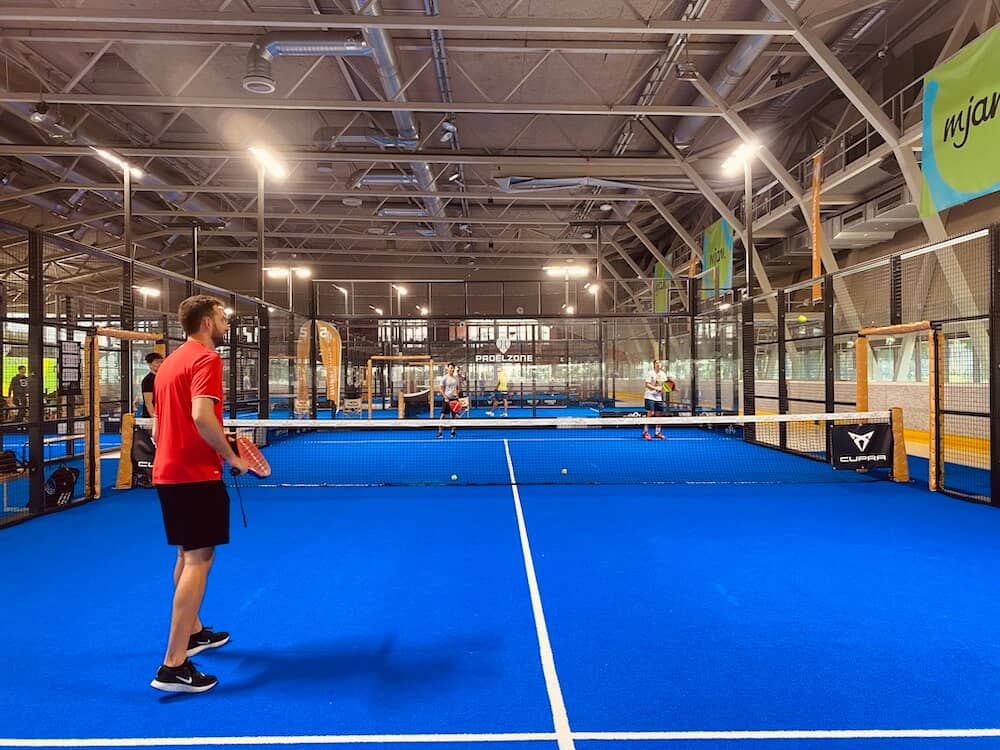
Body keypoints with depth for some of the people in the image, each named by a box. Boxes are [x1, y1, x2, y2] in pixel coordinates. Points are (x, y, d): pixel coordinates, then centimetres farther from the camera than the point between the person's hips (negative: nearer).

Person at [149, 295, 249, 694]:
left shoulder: (170, 361, 15)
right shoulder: (206, 358, -13)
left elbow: (159, 425, 20)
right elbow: (201, 415, -26)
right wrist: (232, 456, -16)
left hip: (168, 472, 10)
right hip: (196, 474, -10)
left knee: (187, 555, 21)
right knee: (199, 560, -5)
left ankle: (193, 632, 37)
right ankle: (174, 666, -5)